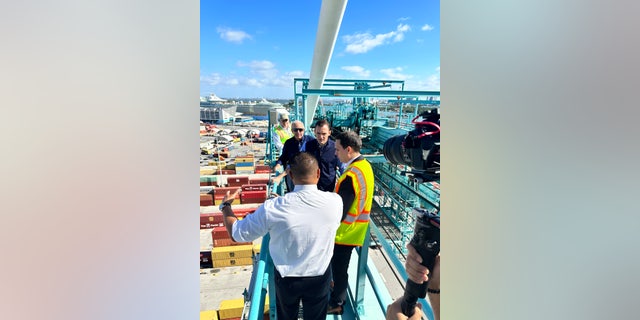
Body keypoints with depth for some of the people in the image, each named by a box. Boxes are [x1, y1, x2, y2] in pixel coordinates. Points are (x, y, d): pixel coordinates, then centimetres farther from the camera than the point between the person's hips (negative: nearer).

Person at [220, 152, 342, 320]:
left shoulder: (272, 208, -28)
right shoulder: (335, 201, -23)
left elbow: (236, 233, -12)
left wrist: (225, 205, 5)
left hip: (286, 279, 0)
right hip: (320, 278, 1)